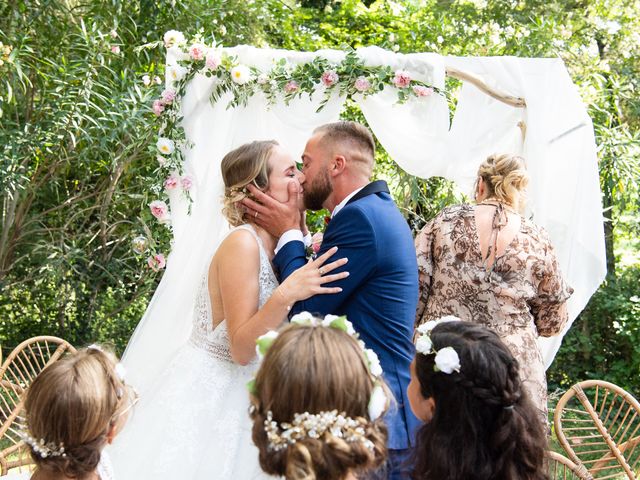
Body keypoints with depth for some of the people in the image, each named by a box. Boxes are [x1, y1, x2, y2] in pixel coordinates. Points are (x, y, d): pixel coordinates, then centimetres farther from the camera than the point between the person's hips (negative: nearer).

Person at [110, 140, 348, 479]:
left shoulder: (273, 245, 3)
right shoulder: (242, 243, -20)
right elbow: (241, 349, -20)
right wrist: (285, 295, -35)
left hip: (241, 396, 8)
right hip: (209, 396, -8)